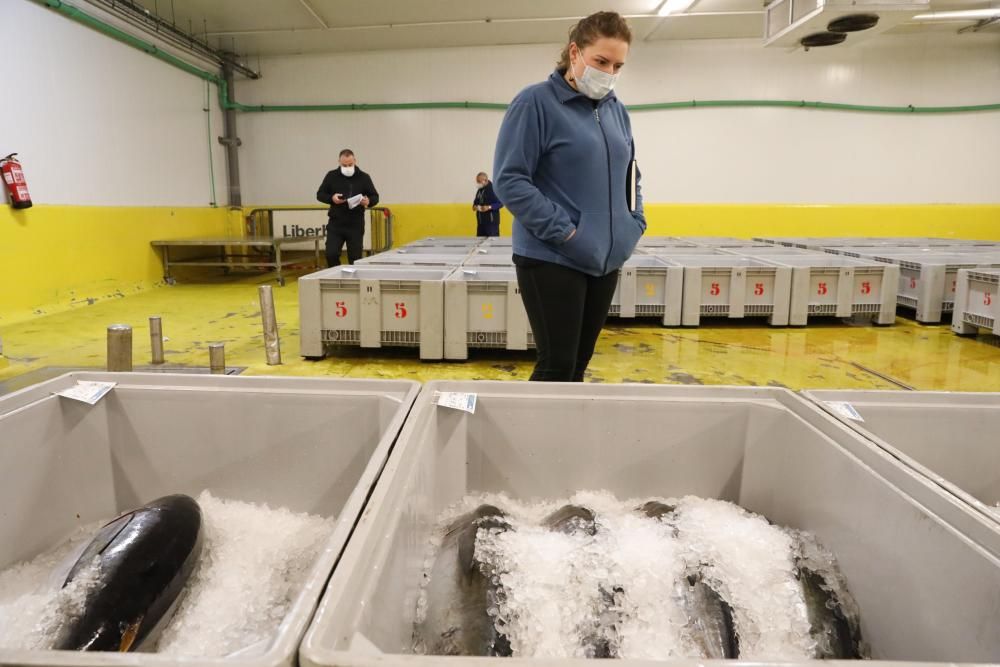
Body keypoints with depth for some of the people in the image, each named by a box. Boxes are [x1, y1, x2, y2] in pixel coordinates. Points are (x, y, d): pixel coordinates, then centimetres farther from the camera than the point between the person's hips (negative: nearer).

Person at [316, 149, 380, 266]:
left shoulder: (364, 177, 2)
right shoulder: (331, 176, 3)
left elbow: (375, 197, 6)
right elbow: (320, 194, 8)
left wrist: (368, 201, -17)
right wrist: (331, 198, -14)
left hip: (356, 226, 0)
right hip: (335, 224, 1)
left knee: (355, 259, 3)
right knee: (331, 254, -7)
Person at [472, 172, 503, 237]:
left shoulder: (493, 189, -10)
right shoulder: (479, 190, 15)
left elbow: (500, 203, -13)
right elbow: (476, 201, 27)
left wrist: (489, 207, -24)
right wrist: (474, 206, 4)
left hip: (491, 221, -8)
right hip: (481, 221, 8)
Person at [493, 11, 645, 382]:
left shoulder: (616, 111, 13)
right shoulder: (536, 102, -7)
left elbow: (629, 177, 23)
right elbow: (510, 180, -13)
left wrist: (634, 224, 6)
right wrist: (564, 231, -17)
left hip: (606, 260, 7)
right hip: (552, 259, -6)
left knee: (579, 362, 13)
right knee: (557, 366, -4)